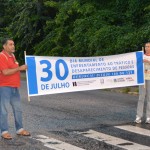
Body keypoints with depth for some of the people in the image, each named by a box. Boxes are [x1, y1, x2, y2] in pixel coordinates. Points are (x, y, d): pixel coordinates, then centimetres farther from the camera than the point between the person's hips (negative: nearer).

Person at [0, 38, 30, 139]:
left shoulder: (12, 56, 16)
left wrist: (23, 68, 10)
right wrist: (20, 68, -19)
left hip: (14, 87, 9)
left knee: (18, 109, 12)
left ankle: (19, 129, 20)